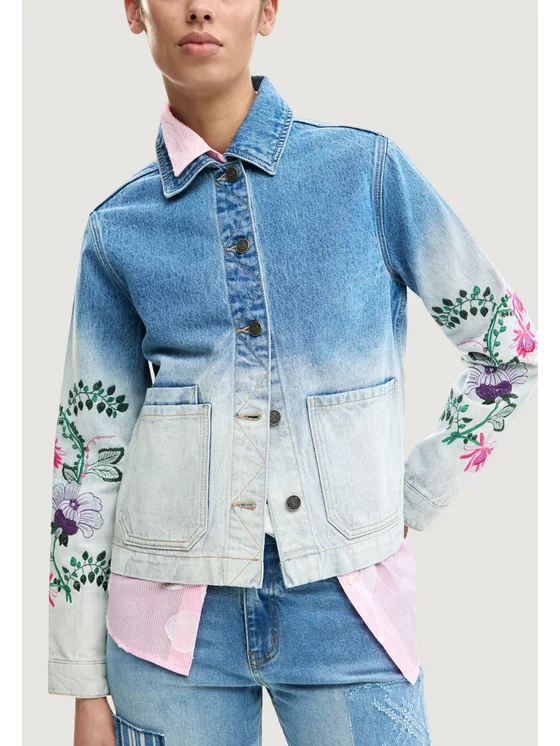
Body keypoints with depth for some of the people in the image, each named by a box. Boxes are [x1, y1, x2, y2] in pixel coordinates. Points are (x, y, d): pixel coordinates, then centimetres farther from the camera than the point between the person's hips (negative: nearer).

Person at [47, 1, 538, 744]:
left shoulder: (369, 170, -2)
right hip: (176, 619, 1)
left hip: (346, 608, -1)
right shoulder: (120, 228, 1)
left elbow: (508, 347, 6)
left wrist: (412, 504, 2)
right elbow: (88, 453, 4)